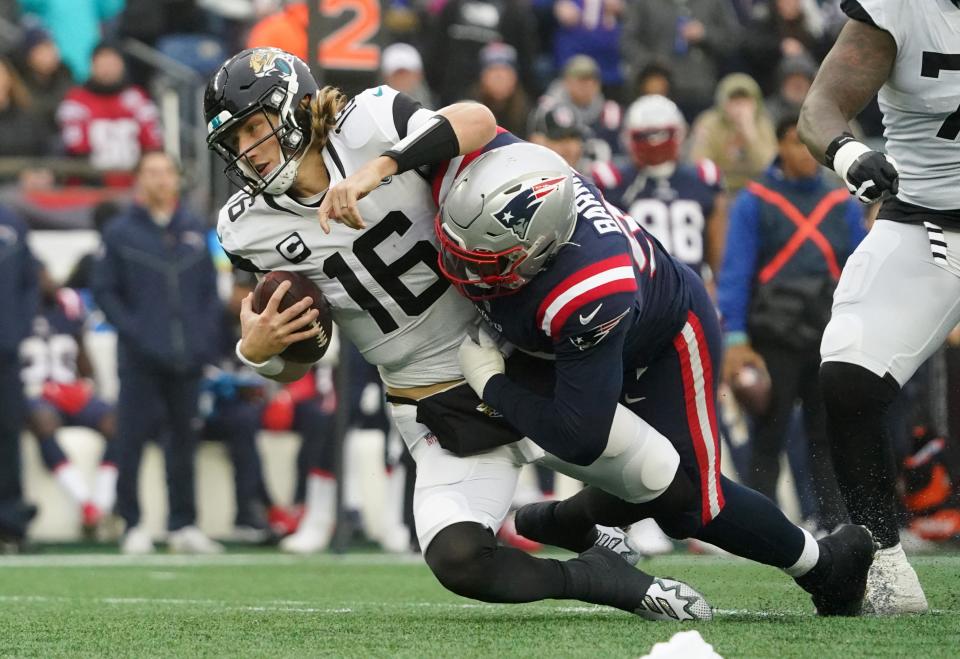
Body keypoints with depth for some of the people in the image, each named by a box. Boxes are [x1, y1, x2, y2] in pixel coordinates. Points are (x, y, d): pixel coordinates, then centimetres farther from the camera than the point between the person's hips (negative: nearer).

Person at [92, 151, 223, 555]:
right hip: (141, 362, -4)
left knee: (184, 442, 7)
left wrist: (208, 337, 3)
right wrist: (133, 333, -11)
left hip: (188, 359, 4)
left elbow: (210, 290, 16)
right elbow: (104, 291, 0)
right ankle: (133, 526, 1)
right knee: (132, 441, -5)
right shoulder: (120, 233, 2)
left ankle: (183, 526, 13)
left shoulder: (194, 231, 13)